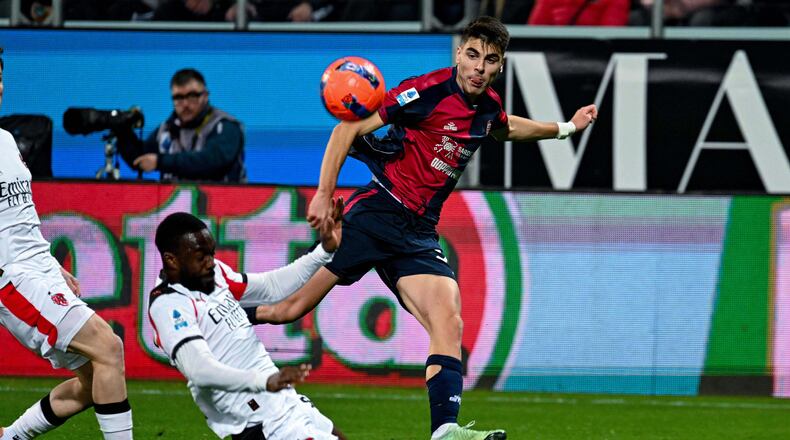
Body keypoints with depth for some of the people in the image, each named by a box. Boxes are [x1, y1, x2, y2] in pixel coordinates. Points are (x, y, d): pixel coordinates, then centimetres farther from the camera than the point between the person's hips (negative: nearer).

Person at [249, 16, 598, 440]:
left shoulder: (488, 106, 10)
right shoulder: (428, 91, -12)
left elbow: (506, 128, 39)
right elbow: (348, 130, -11)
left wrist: (566, 127, 41)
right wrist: (323, 194, -16)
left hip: (419, 235, 6)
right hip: (375, 214, -6)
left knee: (448, 323, -15)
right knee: (288, 308, -9)